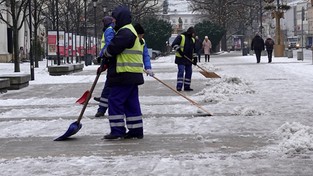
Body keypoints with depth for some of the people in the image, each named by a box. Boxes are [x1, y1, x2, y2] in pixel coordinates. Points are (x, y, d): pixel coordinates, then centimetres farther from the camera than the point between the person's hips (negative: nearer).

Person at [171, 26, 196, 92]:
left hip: (189, 59, 7)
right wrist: (179, 51, -24)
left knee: (189, 72, 7)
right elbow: (174, 44, -15)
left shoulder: (192, 40, 16)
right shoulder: (181, 37, -7)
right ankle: (179, 86, -13)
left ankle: (187, 86, 15)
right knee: (181, 71, -13)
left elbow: (193, 50, 23)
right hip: (181, 58, -7)